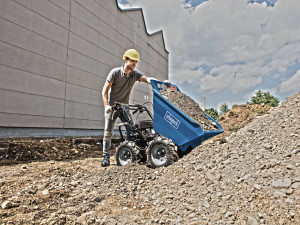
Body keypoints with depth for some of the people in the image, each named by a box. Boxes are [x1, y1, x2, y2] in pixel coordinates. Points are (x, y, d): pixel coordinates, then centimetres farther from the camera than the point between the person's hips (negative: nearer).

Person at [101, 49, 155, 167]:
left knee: (131, 130, -8)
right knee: (108, 132, -4)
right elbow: (105, 90, -10)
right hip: (112, 106, -3)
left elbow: (146, 79, -18)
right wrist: (106, 105, -21)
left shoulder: (135, 74, 1)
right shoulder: (115, 72, -10)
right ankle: (106, 157, 5)